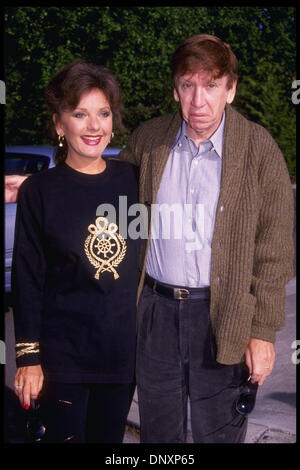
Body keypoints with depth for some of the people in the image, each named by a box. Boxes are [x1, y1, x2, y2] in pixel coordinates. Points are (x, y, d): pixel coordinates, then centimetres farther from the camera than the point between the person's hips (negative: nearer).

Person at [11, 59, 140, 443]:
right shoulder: (38, 192, -7)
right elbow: (27, 279, -6)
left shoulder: (131, 179, 1)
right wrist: (28, 358, -6)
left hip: (124, 350, 3)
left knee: (110, 435, 16)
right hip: (63, 354, -3)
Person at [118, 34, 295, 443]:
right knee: (158, 431, 19)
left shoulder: (259, 149, -9)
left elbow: (274, 252, -8)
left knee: (217, 433, 12)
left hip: (221, 316, -3)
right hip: (157, 308, 3)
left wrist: (263, 332, -9)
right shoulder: (148, 139, 0)